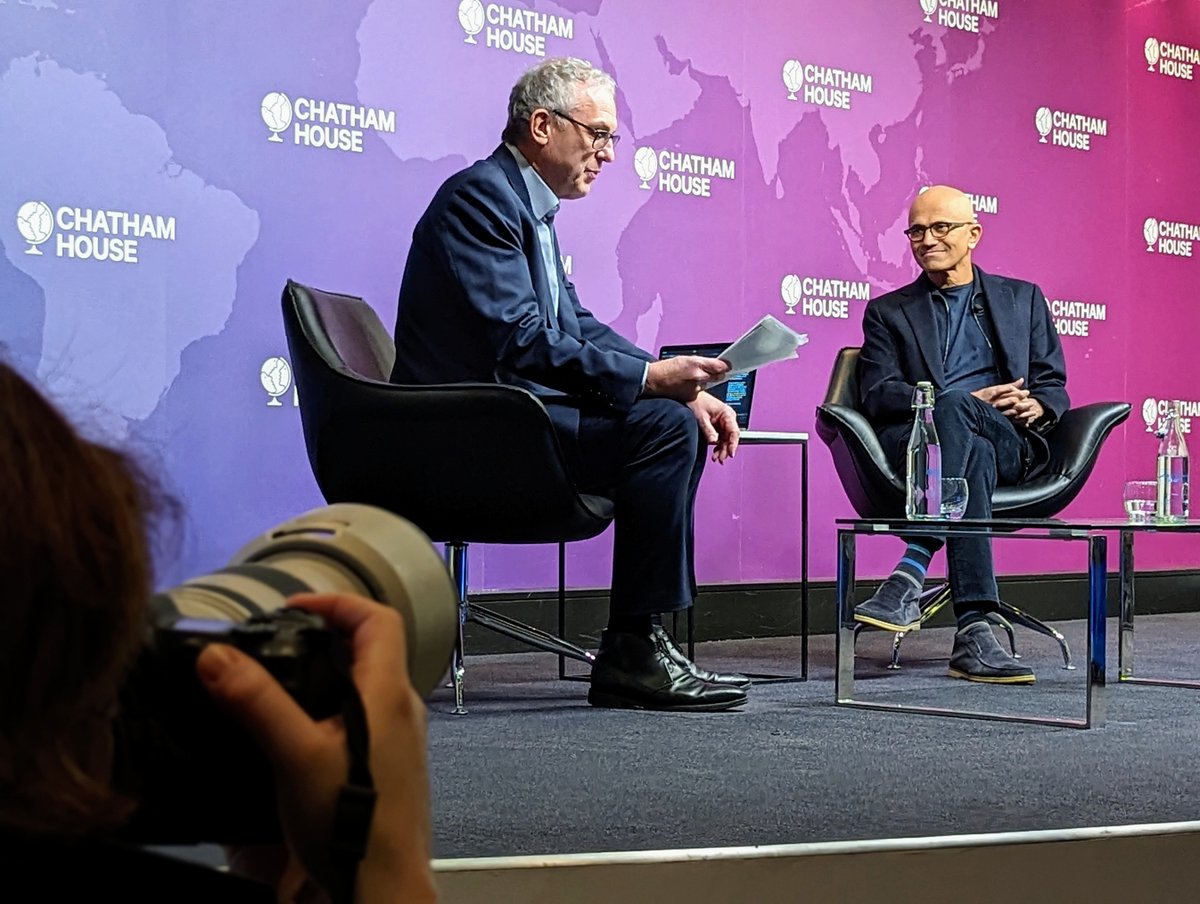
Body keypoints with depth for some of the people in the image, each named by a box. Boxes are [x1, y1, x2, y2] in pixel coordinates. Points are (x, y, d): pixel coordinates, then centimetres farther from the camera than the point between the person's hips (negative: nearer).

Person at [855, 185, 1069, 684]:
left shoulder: (1022, 299, 25)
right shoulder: (888, 312, 21)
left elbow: (1053, 385, 20)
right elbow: (878, 395, 4)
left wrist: (1035, 408, -8)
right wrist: (973, 400, -10)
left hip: (1011, 444, 1)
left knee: (954, 410, -36)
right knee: (973, 456, -38)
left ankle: (911, 572, -44)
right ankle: (973, 632, -48)